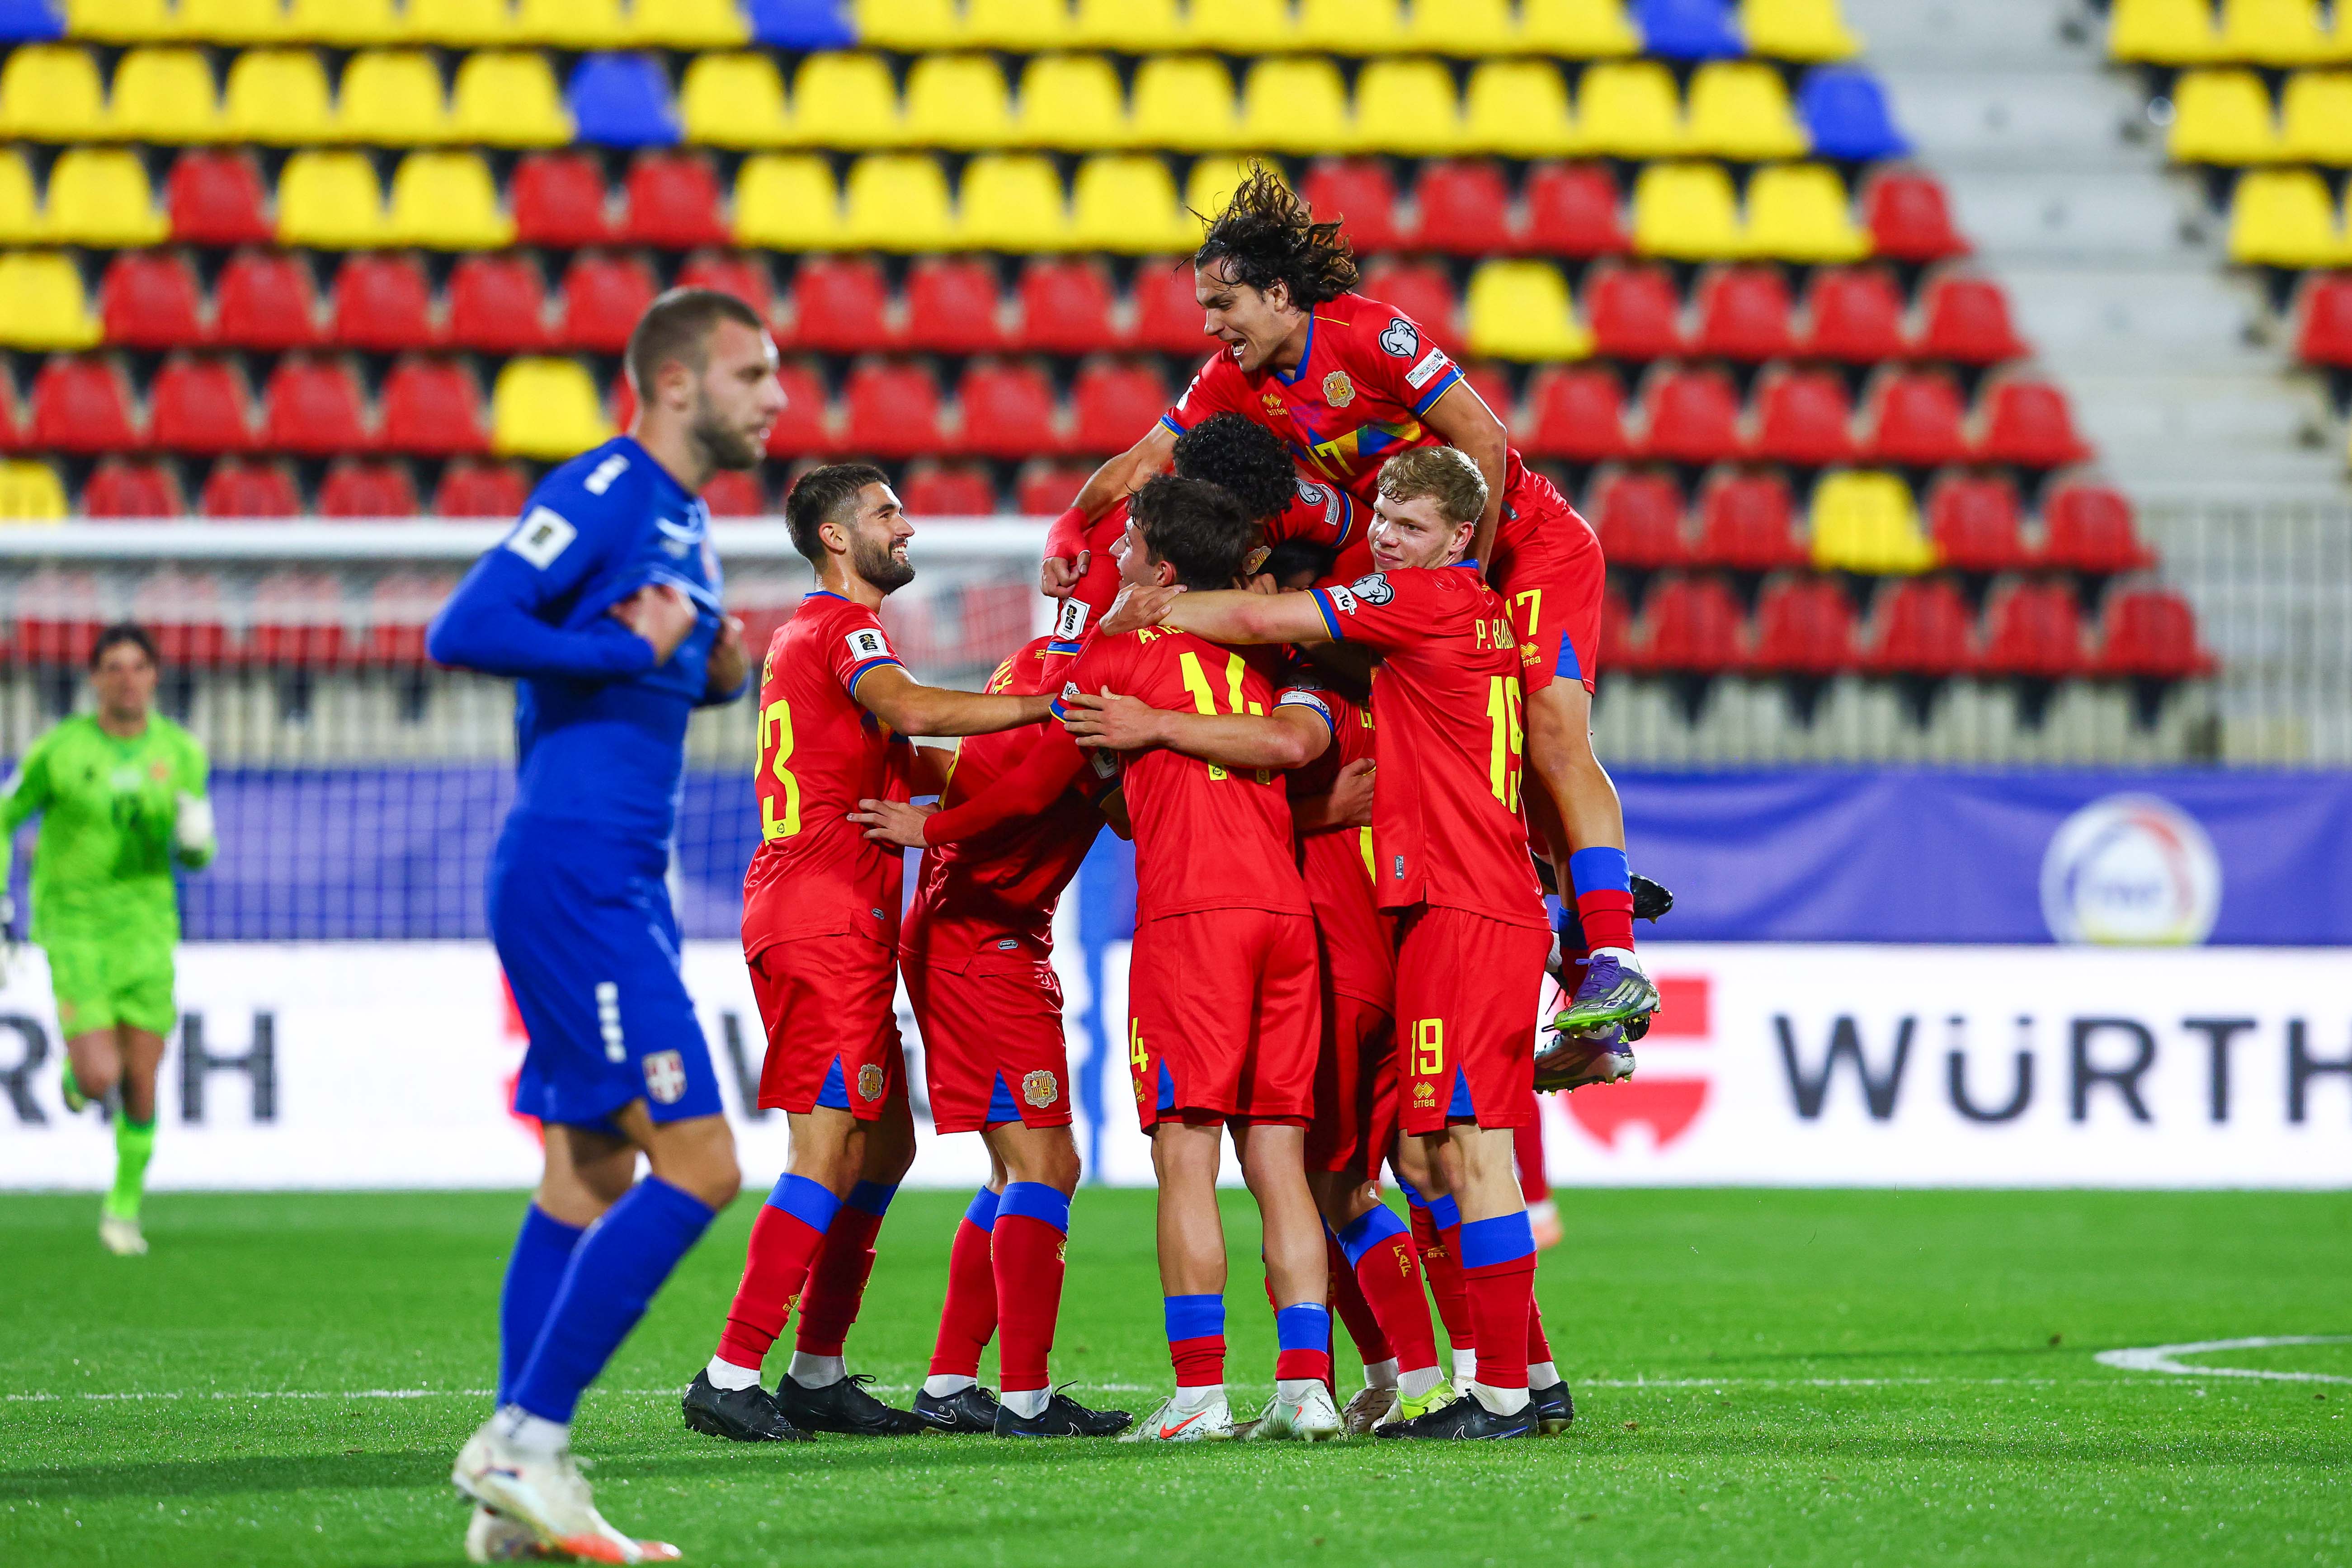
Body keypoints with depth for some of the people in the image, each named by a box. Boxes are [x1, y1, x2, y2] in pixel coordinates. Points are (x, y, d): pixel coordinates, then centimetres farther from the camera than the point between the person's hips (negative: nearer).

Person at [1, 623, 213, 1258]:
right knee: (101, 1078, -14)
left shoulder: (181, 752, 0)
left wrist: (194, 842, -16)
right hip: (75, 928, -3)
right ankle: (78, 1068, 24)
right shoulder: (60, 749, -8)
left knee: (140, 1085, 3)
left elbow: (193, 855, 9)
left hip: (148, 927, 3)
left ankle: (126, 1204, 24)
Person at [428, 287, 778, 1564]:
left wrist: (719, 673, 8)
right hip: (574, 874, -10)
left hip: (618, 883, 10)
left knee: (592, 1174, 9)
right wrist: (633, 648, -17)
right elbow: (463, 634, -21)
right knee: (696, 1163, -14)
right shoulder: (603, 492, -12)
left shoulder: (684, 520, 18)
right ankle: (522, 1445, -11)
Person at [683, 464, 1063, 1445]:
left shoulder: (807, 633, 24)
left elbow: (898, 763, 29)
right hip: (829, 924, -10)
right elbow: (912, 711, -29)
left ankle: (817, 1375, 14)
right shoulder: (844, 628, -8)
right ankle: (731, 1375, -14)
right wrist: (1051, 705, -30)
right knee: (829, 1153, -12)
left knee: (884, 1146, 12)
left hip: (812, 919, 10)